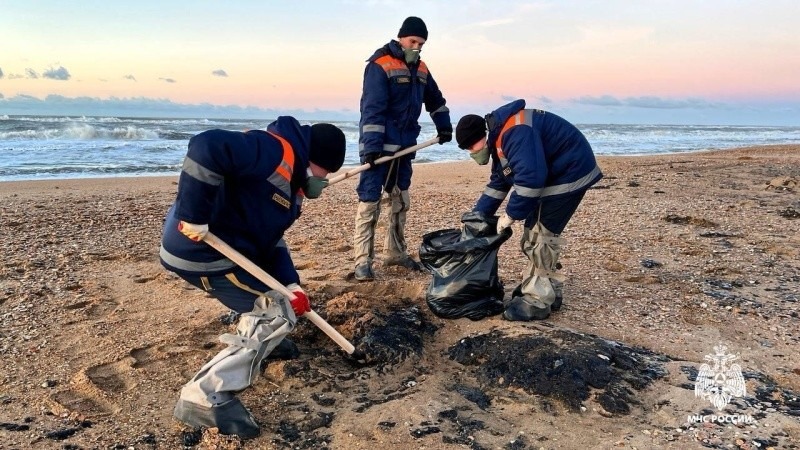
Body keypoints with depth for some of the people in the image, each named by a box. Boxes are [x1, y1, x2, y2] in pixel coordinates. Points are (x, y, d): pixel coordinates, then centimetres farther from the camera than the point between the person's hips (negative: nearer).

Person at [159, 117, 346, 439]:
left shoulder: (290, 183, 16)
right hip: (201, 249, -10)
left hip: (225, 246, 10)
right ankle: (206, 396, -12)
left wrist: (291, 284, 0)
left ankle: (257, 339, 39)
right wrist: (195, 216, -29)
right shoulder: (275, 151, -17)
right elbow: (207, 148, -32)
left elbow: (270, 239, 13)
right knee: (279, 314, -10)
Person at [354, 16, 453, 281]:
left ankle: (395, 254, 26)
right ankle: (363, 261, -5)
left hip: (405, 145, 8)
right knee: (369, 202, -9)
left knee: (401, 201, 13)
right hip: (379, 146, -8)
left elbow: (435, 100, 29)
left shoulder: (420, 69, 13)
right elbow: (372, 109, -20)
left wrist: (444, 127, 31)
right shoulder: (380, 65, -11)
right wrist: (371, 146, -27)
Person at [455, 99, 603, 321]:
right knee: (535, 234, 13)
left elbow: (530, 177, -34)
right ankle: (550, 292, 23)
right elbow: (498, 182, 15)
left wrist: (511, 215, -23)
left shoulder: (514, 132, -27)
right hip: (554, 174, 11)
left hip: (570, 173, -11)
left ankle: (537, 302, -1)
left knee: (540, 236, -9)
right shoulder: (500, 137, 8)